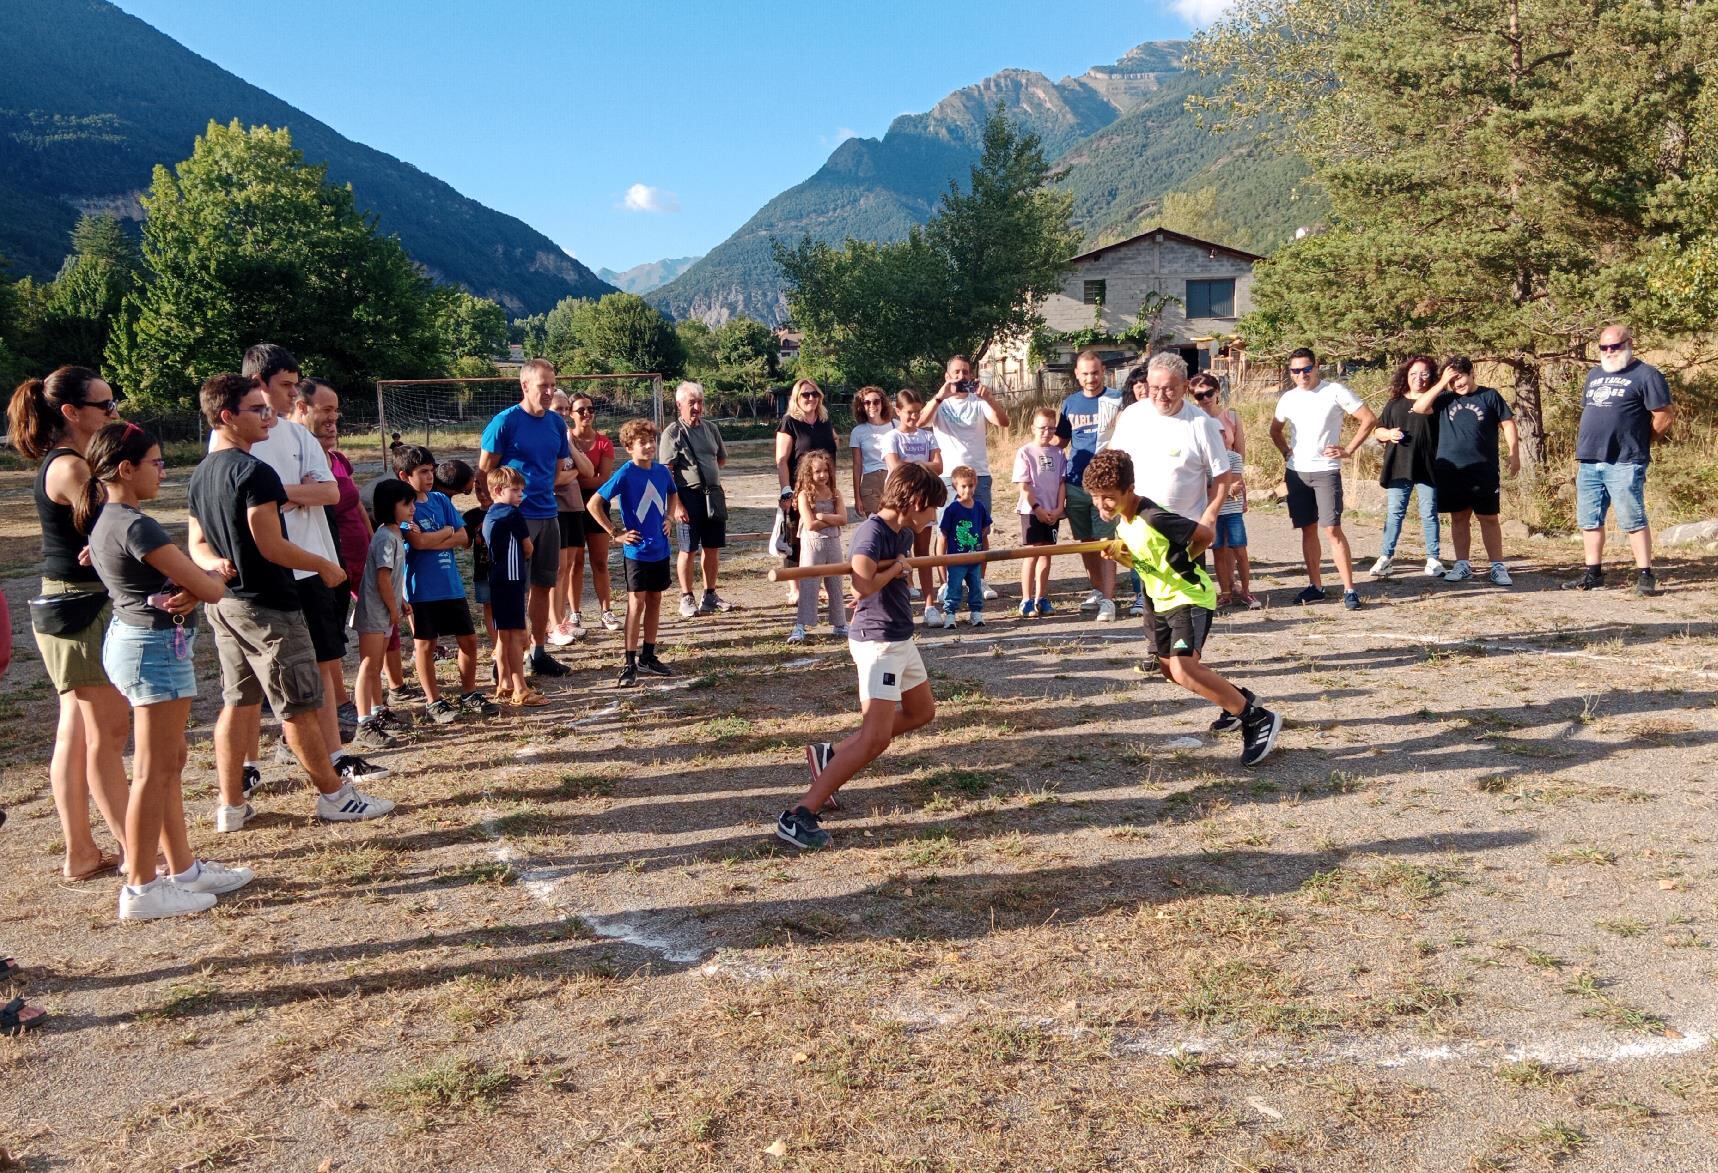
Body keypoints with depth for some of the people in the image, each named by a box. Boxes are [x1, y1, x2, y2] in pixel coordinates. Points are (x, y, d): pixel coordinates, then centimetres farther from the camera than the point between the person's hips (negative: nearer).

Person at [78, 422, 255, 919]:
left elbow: (182, 576, 10)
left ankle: (184, 869, 27)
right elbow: (210, 588, -20)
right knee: (154, 771, -2)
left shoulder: (104, 519, 9)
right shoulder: (135, 526, -21)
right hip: (156, 646, -10)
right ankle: (141, 888, 7)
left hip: (129, 638, 10)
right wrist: (209, 583, 3)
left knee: (170, 764, 17)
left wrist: (189, 590, -11)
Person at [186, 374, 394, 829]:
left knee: (238, 703, 14)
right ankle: (335, 795, 10)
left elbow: (198, 545, 15)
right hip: (267, 605, -9)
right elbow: (272, 547, -20)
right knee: (300, 706, 0)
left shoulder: (201, 475, 12)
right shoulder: (254, 472, -18)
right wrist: (324, 566, -7)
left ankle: (231, 806, 18)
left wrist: (218, 564, -2)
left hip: (224, 604, 9)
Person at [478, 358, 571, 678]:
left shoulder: (556, 423, 6)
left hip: (548, 514, 6)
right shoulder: (505, 421, -11)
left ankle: (538, 653, 23)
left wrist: (543, 490, 7)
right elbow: (484, 471, -7)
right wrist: (493, 505, -7)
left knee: (544, 585, 12)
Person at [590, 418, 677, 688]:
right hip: (637, 550, -6)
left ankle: (648, 656, 22)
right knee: (636, 603, -4)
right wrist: (615, 533, -13)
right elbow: (594, 504, -15)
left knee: (655, 600, 11)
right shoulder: (625, 474, -14)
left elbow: (672, 494, 26)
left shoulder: (661, 471, 3)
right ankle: (630, 664, 1)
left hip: (660, 549, 6)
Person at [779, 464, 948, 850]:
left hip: (901, 638, 10)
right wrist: (895, 568, -15)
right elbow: (863, 584, -35)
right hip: (878, 641, -10)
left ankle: (829, 754, 25)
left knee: (922, 711, 25)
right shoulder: (872, 532, -19)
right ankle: (798, 815, -16)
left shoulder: (904, 532, 8)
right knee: (875, 738, -16)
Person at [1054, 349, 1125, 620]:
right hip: (1076, 482, 5)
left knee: (1105, 541, -8)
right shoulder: (1070, 403, 10)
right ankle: (1097, 589, 28)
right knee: (1086, 541, 13)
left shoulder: (1116, 400, -3)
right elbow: (1060, 440, 17)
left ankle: (1108, 599, -7)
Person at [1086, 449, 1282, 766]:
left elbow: (1206, 534, -19)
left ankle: (1258, 718, -14)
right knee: (1170, 668, 19)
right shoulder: (1120, 521, 0)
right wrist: (1121, 556, -7)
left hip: (1191, 598, -10)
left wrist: (1182, 562, -6)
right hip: (1160, 600, 10)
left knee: (1184, 671, -26)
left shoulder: (1154, 519, -27)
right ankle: (1235, 700, 41)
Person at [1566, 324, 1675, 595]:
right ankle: (1593, 573, 18)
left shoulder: (1645, 375, -4)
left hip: (1624, 463, -7)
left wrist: (1639, 442, 3)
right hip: (1589, 462, 7)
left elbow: (1665, 416, -6)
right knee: (1589, 521, 9)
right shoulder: (1594, 375, 19)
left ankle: (1645, 575, 0)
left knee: (1632, 520, -6)